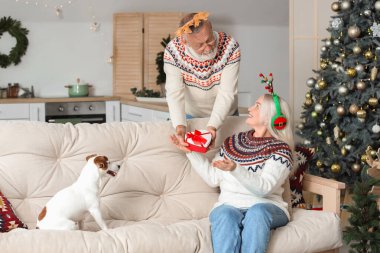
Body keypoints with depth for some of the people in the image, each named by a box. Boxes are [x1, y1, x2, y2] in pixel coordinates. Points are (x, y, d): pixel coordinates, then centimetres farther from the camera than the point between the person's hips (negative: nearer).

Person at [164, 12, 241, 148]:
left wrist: (212, 126, -42)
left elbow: (227, 92, -30)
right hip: (191, 115, 0)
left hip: (225, 115, 0)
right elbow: (175, 92, -29)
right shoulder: (173, 50, -27)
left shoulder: (230, 46, -28)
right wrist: (180, 125, -46)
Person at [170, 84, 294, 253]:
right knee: (226, 216, -33)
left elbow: (264, 188, -13)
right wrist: (191, 152, 9)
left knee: (257, 213, -38)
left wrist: (235, 169, -28)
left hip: (266, 206, -2)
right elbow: (213, 178, 14)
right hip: (230, 205, 3)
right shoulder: (232, 142, 17)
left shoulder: (281, 150, 2)